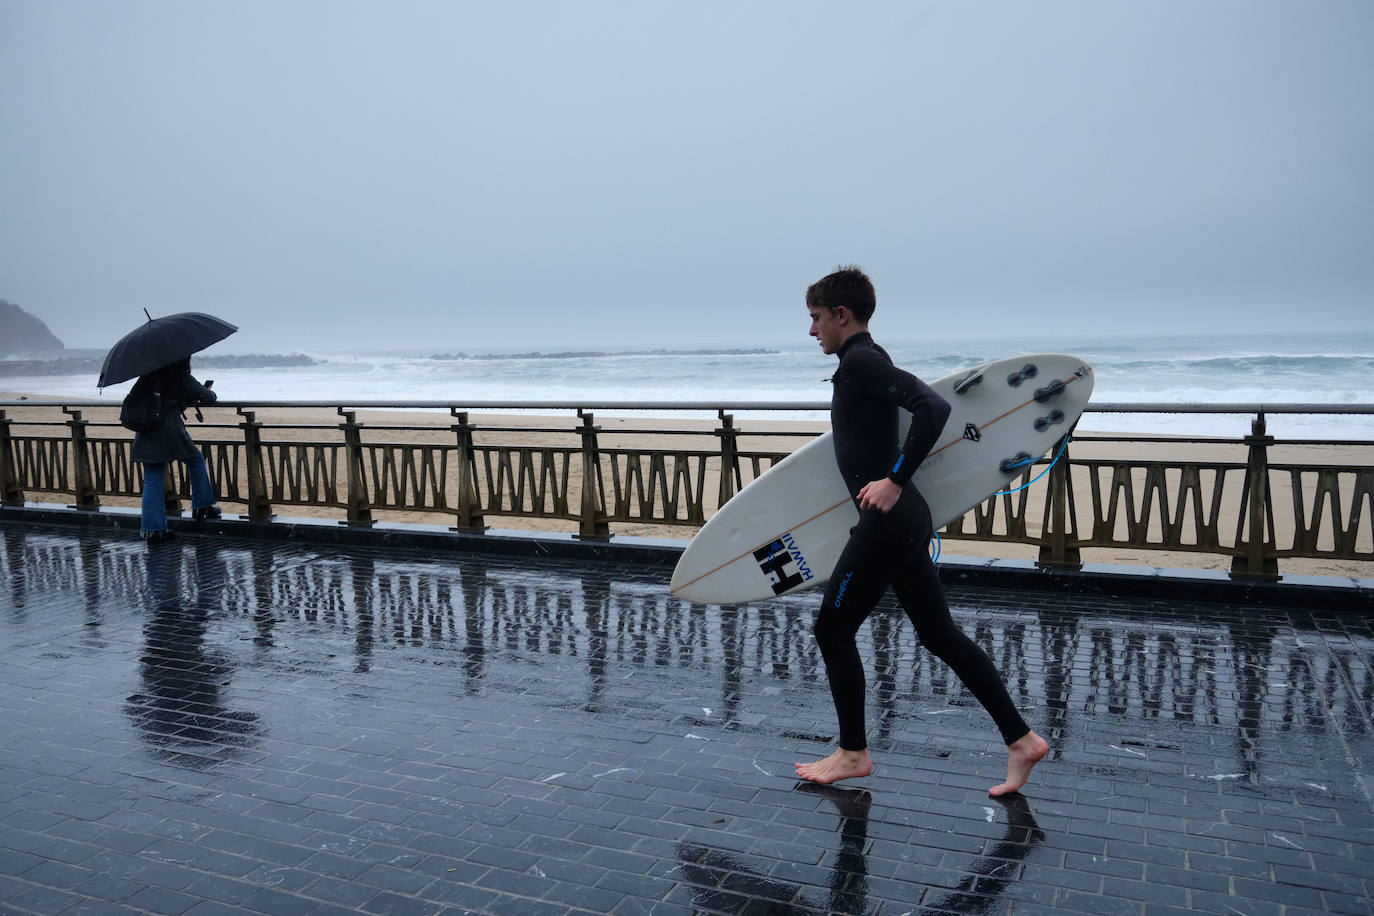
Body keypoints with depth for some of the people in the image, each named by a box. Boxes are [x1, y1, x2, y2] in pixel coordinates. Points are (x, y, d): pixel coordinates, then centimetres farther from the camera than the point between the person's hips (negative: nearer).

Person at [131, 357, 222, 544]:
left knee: (152, 481, 5)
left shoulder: (151, 376, 16)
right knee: (196, 460, 20)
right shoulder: (183, 379, -1)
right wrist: (210, 392, 30)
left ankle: (153, 529, 4)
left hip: (146, 432, 5)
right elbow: (208, 397, 7)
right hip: (169, 429, -5)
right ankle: (201, 506, 21)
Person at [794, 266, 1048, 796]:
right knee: (939, 634, 12)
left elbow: (934, 408, -25)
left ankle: (852, 754, 15)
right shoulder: (868, 361, 17)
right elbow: (924, 402, 29)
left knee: (833, 629, 2)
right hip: (903, 519, 10)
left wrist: (894, 481, -25)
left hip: (887, 521, -10)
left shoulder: (859, 361, -13)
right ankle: (1020, 739, 15)